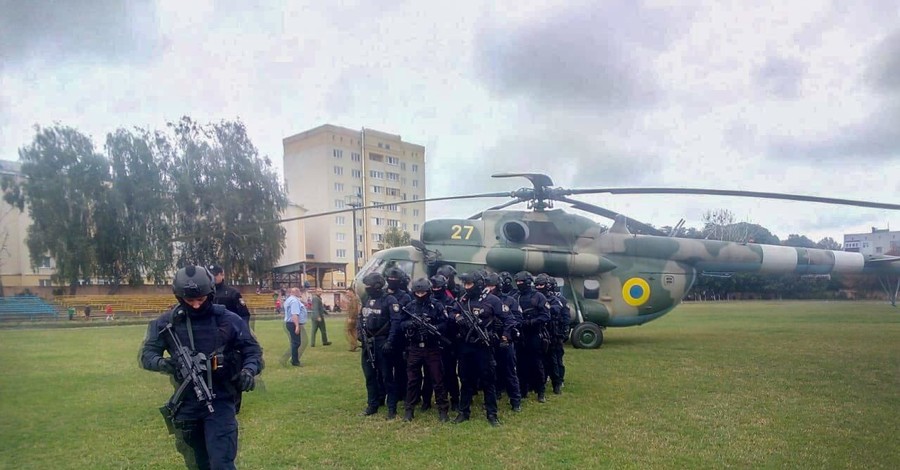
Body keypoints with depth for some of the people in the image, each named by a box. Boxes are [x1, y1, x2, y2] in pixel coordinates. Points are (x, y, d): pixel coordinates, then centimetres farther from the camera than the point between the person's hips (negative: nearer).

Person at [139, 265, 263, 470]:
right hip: (186, 404, 3)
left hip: (219, 403, -3)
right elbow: (146, 354, -1)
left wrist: (249, 370, -21)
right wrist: (162, 363, -24)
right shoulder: (166, 323, -3)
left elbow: (253, 350, 0)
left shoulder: (228, 320, -7)